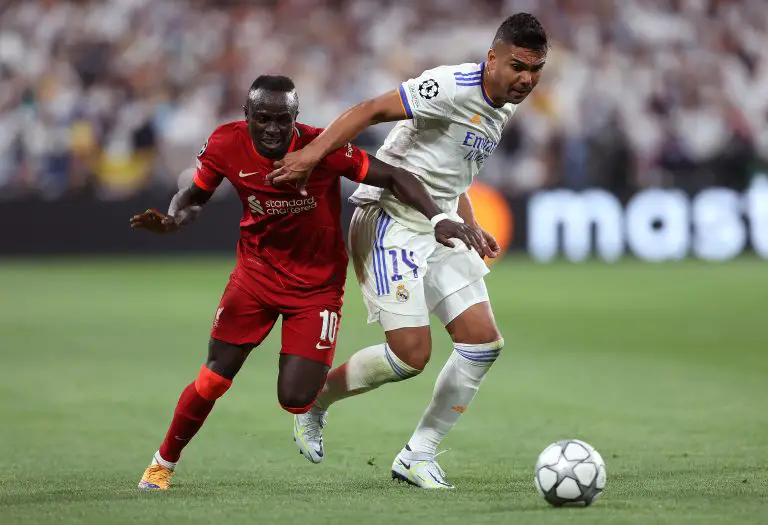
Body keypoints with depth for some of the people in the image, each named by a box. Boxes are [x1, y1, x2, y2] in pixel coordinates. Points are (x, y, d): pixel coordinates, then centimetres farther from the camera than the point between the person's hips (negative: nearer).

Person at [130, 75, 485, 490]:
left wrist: (438, 220, -30)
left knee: (296, 398, -11)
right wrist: (170, 220, -20)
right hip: (256, 273, 2)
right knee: (213, 380, -4)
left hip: (316, 285, -2)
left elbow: (394, 178, -18)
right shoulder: (226, 145, -15)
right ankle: (164, 463, 20)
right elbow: (194, 197, 2)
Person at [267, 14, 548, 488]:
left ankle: (418, 456, 8)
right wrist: (311, 154, -33)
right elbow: (373, 110, -24)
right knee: (412, 353, -15)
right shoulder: (455, 86, -18)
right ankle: (316, 399, 13)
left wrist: (471, 227, 15)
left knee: (484, 341, -2)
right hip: (391, 223, -9)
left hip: (440, 229, 9)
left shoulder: (505, 109, 11)